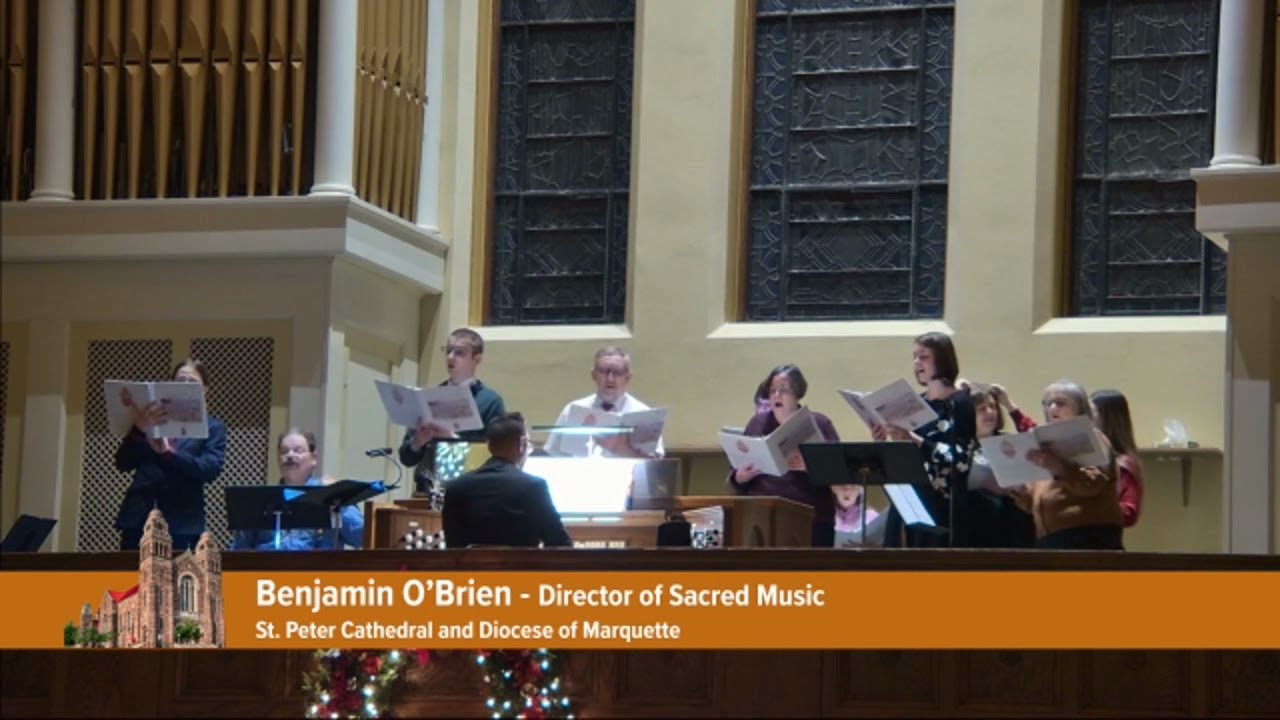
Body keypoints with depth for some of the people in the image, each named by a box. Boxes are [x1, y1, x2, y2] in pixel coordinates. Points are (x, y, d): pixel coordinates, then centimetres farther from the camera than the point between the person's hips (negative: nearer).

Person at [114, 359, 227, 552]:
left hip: (181, 523, -2)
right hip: (139, 517, 2)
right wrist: (138, 430, -12)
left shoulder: (212, 428, 13)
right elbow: (122, 463, 7)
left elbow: (211, 469, -4)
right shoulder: (153, 420, 17)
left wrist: (168, 452, -16)